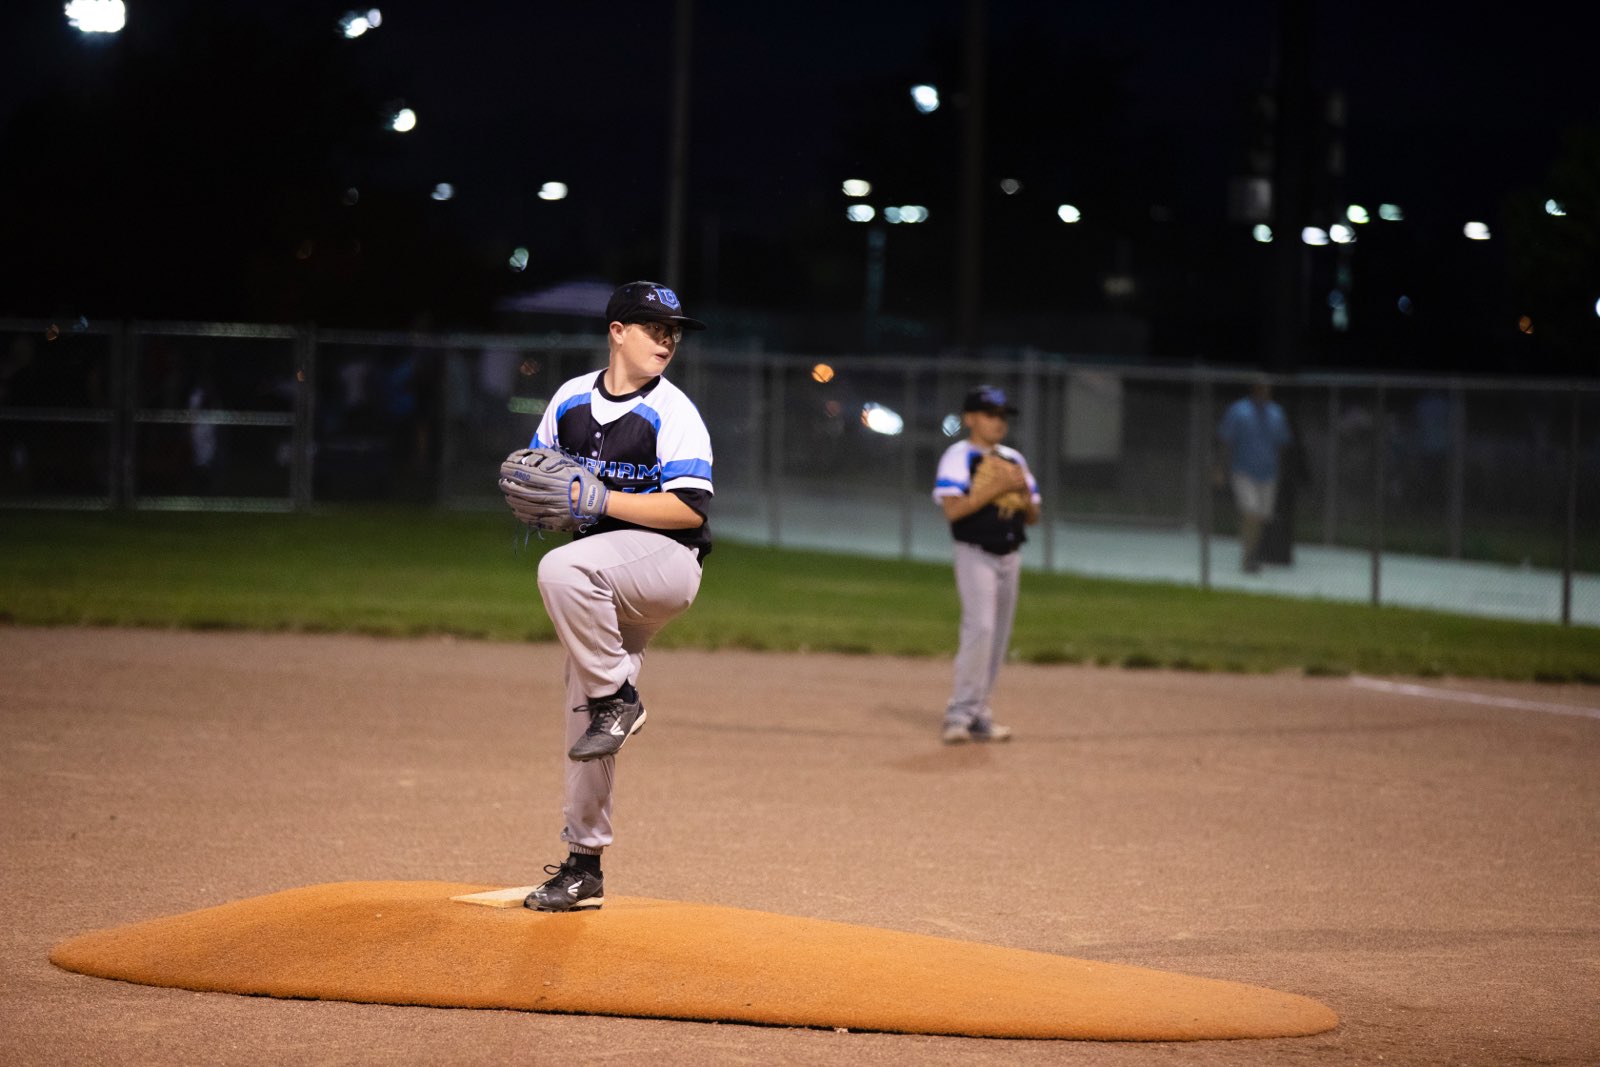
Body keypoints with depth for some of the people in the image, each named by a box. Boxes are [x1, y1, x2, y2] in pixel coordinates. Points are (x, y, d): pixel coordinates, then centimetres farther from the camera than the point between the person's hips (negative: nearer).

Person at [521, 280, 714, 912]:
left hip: (667, 564, -6)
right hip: (607, 586, 6)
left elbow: (689, 507, -17)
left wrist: (596, 500, -22)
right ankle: (583, 864, 15)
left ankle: (617, 698, -20)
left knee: (563, 569, -35)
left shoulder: (674, 414, -9)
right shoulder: (570, 400, 8)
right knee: (584, 716, 6)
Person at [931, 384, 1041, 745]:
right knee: (980, 627, -19)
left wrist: (1023, 493, -6)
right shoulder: (958, 457, -5)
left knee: (998, 635, 7)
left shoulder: (1014, 459, 14)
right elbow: (953, 510, -18)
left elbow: (1032, 517, 16)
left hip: (1010, 556, 7)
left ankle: (976, 715, 13)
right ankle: (960, 712, -16)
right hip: (975, 554, -7)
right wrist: (997, 487, -19)